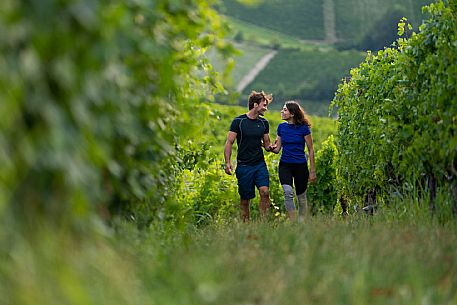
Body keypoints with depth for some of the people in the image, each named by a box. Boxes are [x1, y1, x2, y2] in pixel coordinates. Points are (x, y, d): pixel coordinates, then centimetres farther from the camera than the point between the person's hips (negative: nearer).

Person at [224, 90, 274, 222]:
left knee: (265, 192, -15)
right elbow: (229, 143, -4)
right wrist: (227, 162, -14)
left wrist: (272, 147, -7)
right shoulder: (238, 121, -4)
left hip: (260, 164, 3)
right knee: (245, 198, 2)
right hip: (244, 165, -3)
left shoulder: (264, 123, 9)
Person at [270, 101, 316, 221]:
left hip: (300, 166, -2)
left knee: (301, 197, 8)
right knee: (288, 192, -22)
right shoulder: (281, 127, 4)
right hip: (285, 165, 2)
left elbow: (311, 150, -2)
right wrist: (270, 147, -15)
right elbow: (277, 149, 9)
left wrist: (312, 171, -3)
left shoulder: (303, 128, -7)